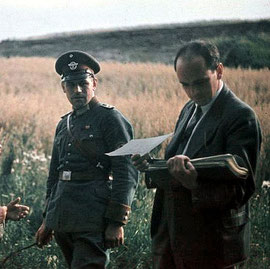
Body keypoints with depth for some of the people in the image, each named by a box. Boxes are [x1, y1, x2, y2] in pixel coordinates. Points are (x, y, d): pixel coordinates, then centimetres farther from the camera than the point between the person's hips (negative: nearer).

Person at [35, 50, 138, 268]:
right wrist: (48, 220, 23)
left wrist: (117, 221, -17)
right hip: (63, 222, 7)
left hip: (93, 222, -7)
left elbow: (126, 173, -11)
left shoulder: (111, 118, -4)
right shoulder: (64, 125, 18)